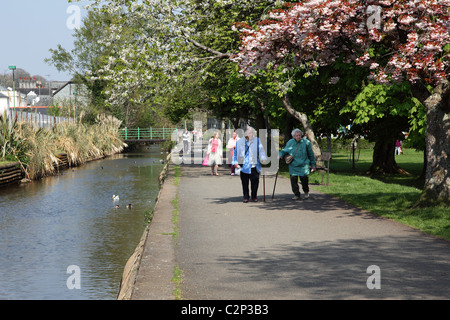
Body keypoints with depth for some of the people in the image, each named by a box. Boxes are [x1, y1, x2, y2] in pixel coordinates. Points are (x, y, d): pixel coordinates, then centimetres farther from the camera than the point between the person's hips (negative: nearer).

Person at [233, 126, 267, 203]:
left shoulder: (257, 141, 7)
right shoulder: (239, 142, 7)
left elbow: (261, 150, 1)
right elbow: (236, 153, 11)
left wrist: (263, 158, -15)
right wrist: (235, 162, 1)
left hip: (254, 166, 0)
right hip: (244, 167, 0)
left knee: (255, 182, 0)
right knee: (245, 183, 2)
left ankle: (254, 196, 15)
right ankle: (246, 197, 13)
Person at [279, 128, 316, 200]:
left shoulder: (306, 142, 1)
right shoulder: (290, 142, 4)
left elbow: (311, 154, 9)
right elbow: (285, 150, 15)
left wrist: (313, 164, 12)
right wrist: (280, 154, -7)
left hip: (303, 165, -2)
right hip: (293, 165, 2)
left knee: (304, 179, -6)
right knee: (293, 180, -5)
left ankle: (306, 192, 23)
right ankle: (296, 195, 8)